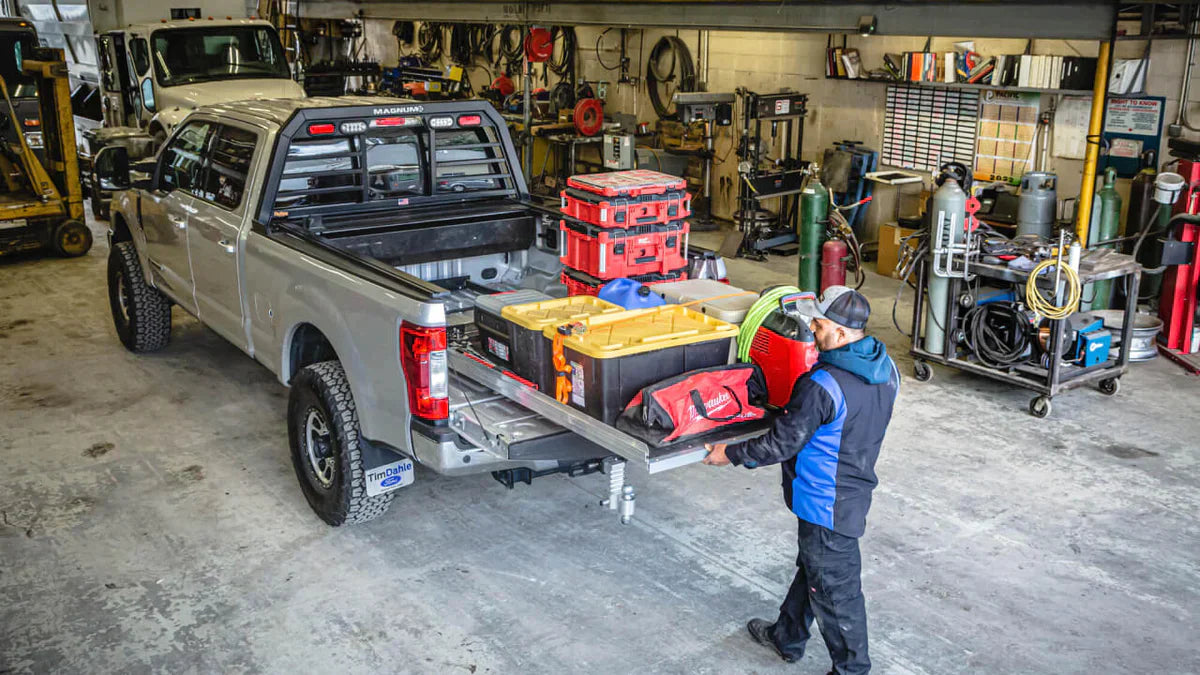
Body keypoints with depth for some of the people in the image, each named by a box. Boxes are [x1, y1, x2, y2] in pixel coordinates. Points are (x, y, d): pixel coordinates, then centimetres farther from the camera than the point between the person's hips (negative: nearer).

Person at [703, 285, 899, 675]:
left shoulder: (822, 386, -31)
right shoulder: (885, 368, -4)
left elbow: (782, 443, -22)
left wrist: (731, 455, -7)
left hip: (829, 505, -9)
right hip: (856, 486, 9)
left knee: (834, 588, 8)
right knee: (811, 568, 26)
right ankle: (787, 638, 45)